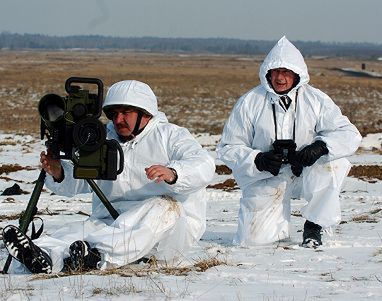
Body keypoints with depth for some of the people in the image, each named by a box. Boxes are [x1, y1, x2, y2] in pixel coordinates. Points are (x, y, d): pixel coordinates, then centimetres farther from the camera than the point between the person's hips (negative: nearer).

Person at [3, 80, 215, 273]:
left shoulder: (170, 136, 2)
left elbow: (204, 165, -16)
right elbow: (76, 181, 10)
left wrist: (172, 174, -39)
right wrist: (58, 174, -15)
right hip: (112, 222, 3)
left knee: (164, 208, -35)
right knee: (83, 229, -25)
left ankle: (99, 256, -55)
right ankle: (45, 259, -57)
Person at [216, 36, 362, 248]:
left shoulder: (315, 100, -5)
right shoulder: (249, 103, -7)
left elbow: (349, 135, -8)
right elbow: (228, 148, -4)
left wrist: (321, 147, -28)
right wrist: (258, 160, -23)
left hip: (304, 173, 1)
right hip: (264, 180, -1)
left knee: (333, 162, -30)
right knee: (253, 239, -16)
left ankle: (313, 226, -8)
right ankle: (279, 219, 22)